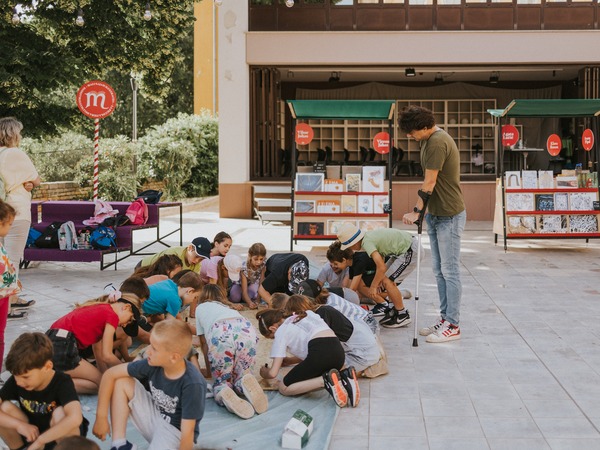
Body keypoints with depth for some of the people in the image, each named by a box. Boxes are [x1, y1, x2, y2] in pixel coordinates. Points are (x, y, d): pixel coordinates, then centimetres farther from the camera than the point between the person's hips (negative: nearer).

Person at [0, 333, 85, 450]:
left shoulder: (62, 383, -28)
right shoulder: (16, 381, -14)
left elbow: (75, 418, -45)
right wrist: (18, 424, -32)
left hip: (58, 437, -4)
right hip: (31, 434, 4)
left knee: (60, 413, -35)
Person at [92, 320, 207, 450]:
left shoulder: (192, 385, -31)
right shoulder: (153, 364, -17)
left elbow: (187, 433, -26)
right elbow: (110, 374, -10)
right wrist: (101, 417, -12)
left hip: (176, 432, -6)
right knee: (121, 382, -10)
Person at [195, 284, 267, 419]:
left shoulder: (201, 308, 36)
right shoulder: (227, 307, 44)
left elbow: (204, 342, 38)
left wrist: (208, 370, 50)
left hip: (220, 334, -2)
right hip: (247, 331, 3)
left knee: (221, 382, 13)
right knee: (240, 377, 19)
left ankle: (224, 394, -22)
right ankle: (246, 383, -16)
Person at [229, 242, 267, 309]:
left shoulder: (262, 266, -28)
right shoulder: (244, 267, -36)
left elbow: (261, 284, -26)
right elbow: (244, 291, -40)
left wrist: (258, 300, -36)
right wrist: (250, 303, -57)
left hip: (253, 284, 2)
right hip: (240, 284, -2)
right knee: (235, 298, -30)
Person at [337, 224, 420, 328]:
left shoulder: (367, 242, -21)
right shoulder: (368, 236, 7)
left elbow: (382, 267, -26)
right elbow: (380, 258, 15)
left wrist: (373, 287, -13)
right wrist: (378, 281, 8)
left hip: (411, 252, -10)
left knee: (387, 281, -9)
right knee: (384, 279, 12)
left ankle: (402, 316, 2)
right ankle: (395, 310, 25)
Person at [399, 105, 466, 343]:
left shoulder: (438, 142, -20)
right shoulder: (428, 140, 11)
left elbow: (429, 183, -20)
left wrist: (416, 211, -16)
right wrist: (423, 211, 10)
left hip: (449, 215, -10)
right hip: (435, 213, 10)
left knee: (449, 270, -3)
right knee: (439, 270, 14)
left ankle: (452, 325, 3)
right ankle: (445, 318, 22)